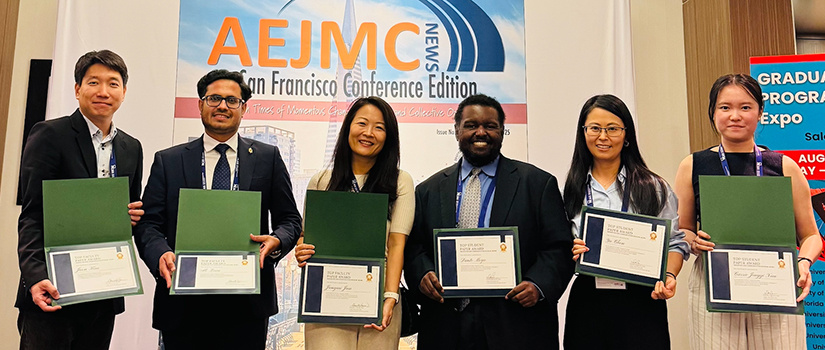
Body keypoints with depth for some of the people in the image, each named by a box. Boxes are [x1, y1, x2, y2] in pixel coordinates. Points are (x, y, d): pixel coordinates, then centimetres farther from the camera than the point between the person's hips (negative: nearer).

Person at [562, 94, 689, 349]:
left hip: (642, 302, -1)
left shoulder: (653, 187, 3)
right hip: (586, 302, 1)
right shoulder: (570, 190, 4)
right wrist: (569, 255, -13)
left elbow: (675, 242, 4)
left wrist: (668, 276, -13)